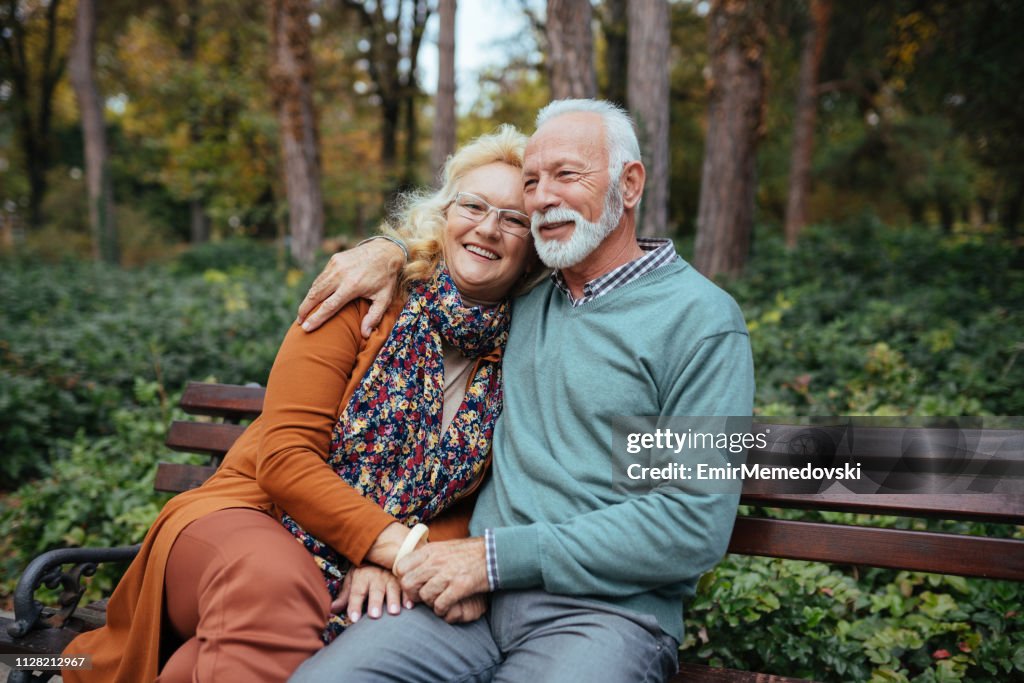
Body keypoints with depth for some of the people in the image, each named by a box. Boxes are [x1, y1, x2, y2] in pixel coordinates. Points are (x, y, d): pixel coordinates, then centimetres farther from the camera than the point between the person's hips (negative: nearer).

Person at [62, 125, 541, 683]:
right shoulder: (366, 299, -4)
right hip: (254, 518, -2)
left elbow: (472, 511, 3)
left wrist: (394, 563, -17)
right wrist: (402, 546, -19)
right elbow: (283, 458, -9)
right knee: (273, 578, -36)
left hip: (375, 577, 2)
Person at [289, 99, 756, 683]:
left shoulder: (701, 320, -5)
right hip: (480, 592, 5)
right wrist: (390, 251, 12)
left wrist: (499, 554, -15)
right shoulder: (528, 298, 14)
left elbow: (695, 528, -13)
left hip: (606, 610, -4)